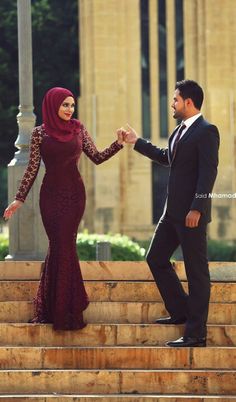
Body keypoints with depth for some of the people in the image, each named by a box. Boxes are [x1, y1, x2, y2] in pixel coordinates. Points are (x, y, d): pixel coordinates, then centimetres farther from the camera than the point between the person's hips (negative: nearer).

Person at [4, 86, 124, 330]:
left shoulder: (78, 129, 5)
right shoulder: (40, 133, 1)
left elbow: (97, 158, 7)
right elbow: (32, 168, 3)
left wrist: (119, 143, -5)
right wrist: (19, 198, 1)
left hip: (74, 194, 1)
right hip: (51, 195, -1)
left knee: (62, 245, -1)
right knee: (61, 245, -3)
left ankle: (60, 308, 8)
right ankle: (63, 309, 6)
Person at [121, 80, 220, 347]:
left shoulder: (206, 132, -13)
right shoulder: (180, 131, 16)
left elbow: (208, 171, -20)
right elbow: (167, 158, 32)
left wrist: (197, 208, -26)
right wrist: (137, 142, 33)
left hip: (191, 213, -10)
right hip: (173, 212, 10)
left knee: (196, 271, -3)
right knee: (156, 259, 15)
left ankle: (196, 333, 0)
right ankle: (181, 312, 25)